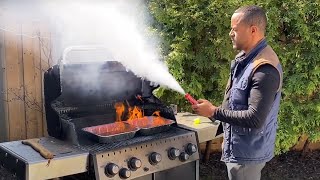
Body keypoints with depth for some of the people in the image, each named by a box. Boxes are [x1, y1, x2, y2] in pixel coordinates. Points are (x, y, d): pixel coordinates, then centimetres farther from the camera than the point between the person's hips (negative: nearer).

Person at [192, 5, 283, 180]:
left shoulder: (265, 69, -27)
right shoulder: (244, 57, 6)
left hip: (248, 152, -9)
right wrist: (227, 135, 19)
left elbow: (255, 119, -31)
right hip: (238, 147, 9)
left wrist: (214, 112, -24)